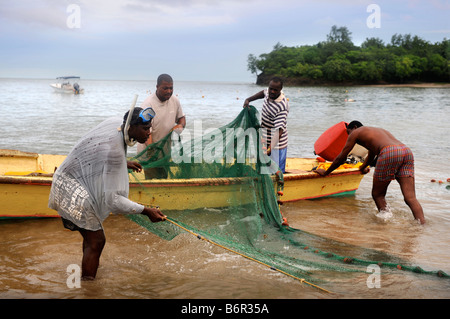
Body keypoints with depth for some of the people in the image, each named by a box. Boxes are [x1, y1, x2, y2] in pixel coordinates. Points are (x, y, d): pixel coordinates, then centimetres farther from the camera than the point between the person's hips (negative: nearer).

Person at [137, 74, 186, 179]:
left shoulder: (175, 100, 1)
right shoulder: (148, 104, -18)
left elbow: (181, 117, 19)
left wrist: (180, 125, -6)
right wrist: (151, 150, -37)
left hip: (166, 150, 6)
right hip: (148, 151, -6)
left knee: (164, 178, 12)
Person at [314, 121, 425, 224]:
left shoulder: (356, 132, 21)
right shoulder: (378, 130, 41)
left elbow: (341, 158, 24)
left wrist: (325, 172, 38)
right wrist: (363, 168, 78)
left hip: (389, 153, -6)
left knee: (378, 195, 9)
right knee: (410, 198, -1)